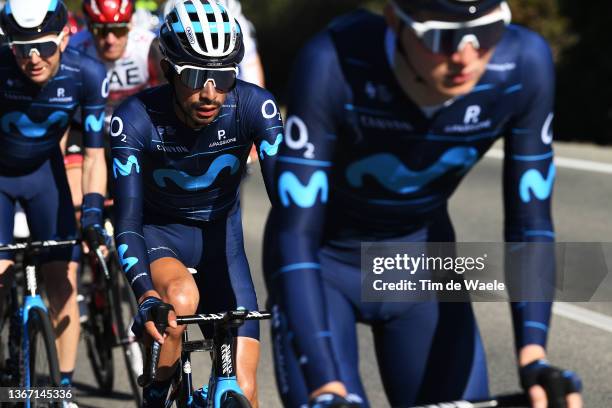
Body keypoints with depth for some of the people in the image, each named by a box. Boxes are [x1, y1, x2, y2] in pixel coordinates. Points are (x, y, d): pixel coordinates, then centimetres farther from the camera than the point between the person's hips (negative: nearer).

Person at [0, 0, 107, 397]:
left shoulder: (87, 75, -26)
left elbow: (94, 155, -20)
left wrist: (93, 215, -30)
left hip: (43, 170, 1)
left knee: (63, 280, -5)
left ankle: (65, 388, 3)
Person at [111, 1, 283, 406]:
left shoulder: (255, 106, -24)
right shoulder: (135, 118, -27)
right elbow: (127, 221, -29)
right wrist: (145, 294, -46)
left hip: (221, 236, 2)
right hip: (160, 234, -2)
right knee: (181, 298, -37)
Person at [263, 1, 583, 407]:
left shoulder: (524, 65, -25)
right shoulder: (334, 64, -33)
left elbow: (530, 220, -15)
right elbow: (295, 234, -33)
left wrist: (533, 355, -27)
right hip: (325, 261, -3)